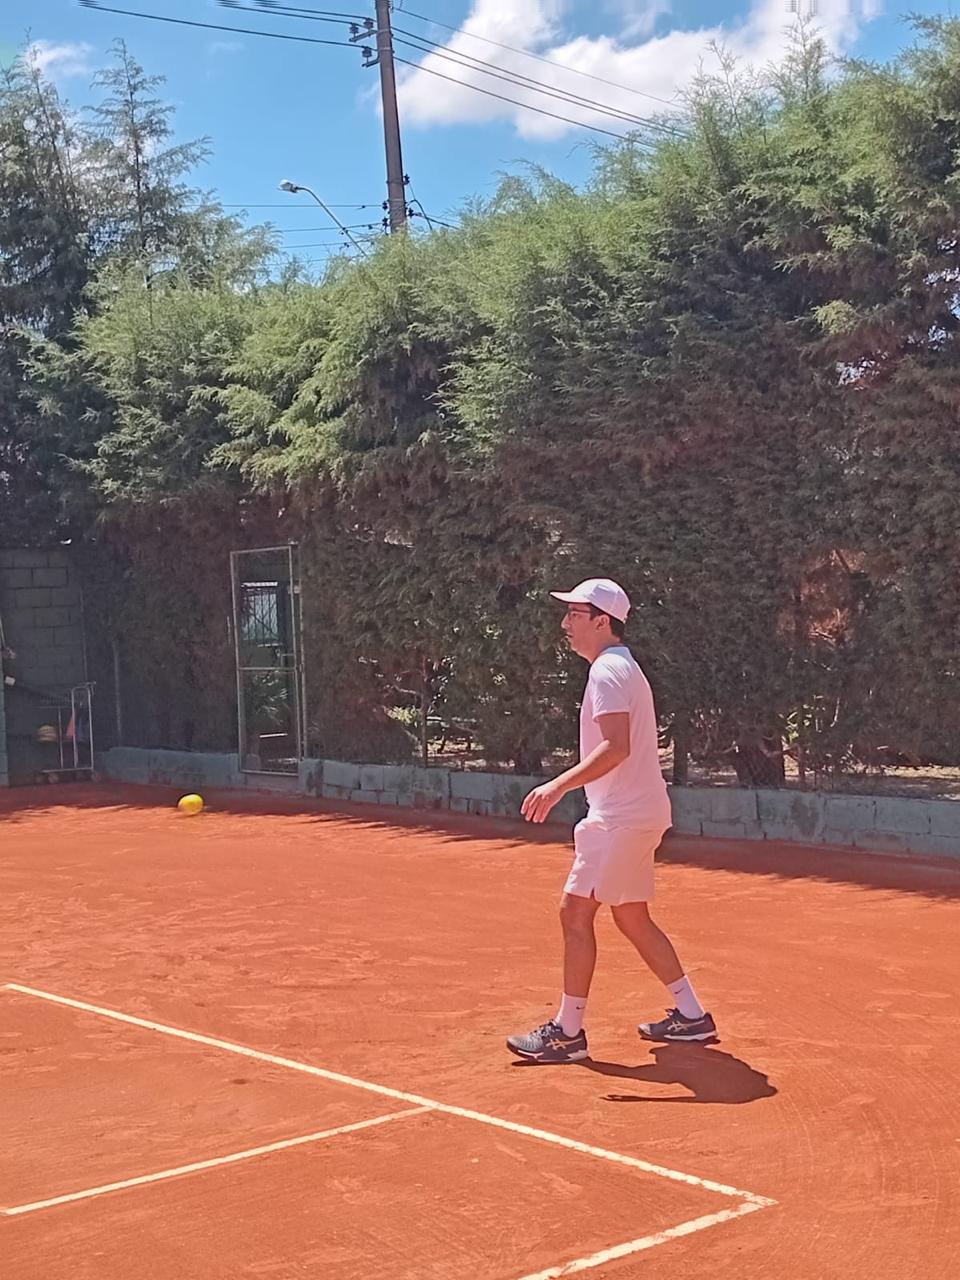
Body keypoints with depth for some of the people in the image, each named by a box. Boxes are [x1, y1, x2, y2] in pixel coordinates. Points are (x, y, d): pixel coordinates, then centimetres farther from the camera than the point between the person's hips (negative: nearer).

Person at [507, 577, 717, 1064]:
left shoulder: (609, 670, -14)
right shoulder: (622, 667, 17)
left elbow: (616, 747, -27)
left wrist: (559, 785, -33)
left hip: (622, 818, -11)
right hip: (637, 813, 11)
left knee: (575, 911, -7)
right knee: (632, 918, 15)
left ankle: (567, 1031, -2)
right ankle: (691, 1015, 21)